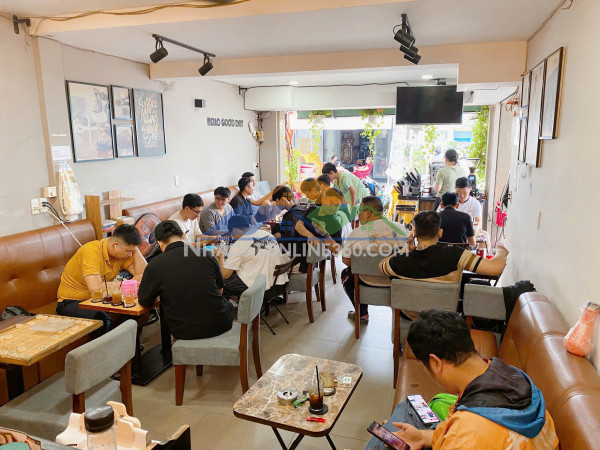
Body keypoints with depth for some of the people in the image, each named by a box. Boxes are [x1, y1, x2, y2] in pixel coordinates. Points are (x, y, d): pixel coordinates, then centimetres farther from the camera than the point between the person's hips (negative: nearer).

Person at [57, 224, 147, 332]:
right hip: (72, 302, -6)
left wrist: (134, 249, -17)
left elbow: (143, 274, -10)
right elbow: (95, 288, -36)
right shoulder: (92, 251, -26)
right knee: (103, 320, -35)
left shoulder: (122, 252, -5)